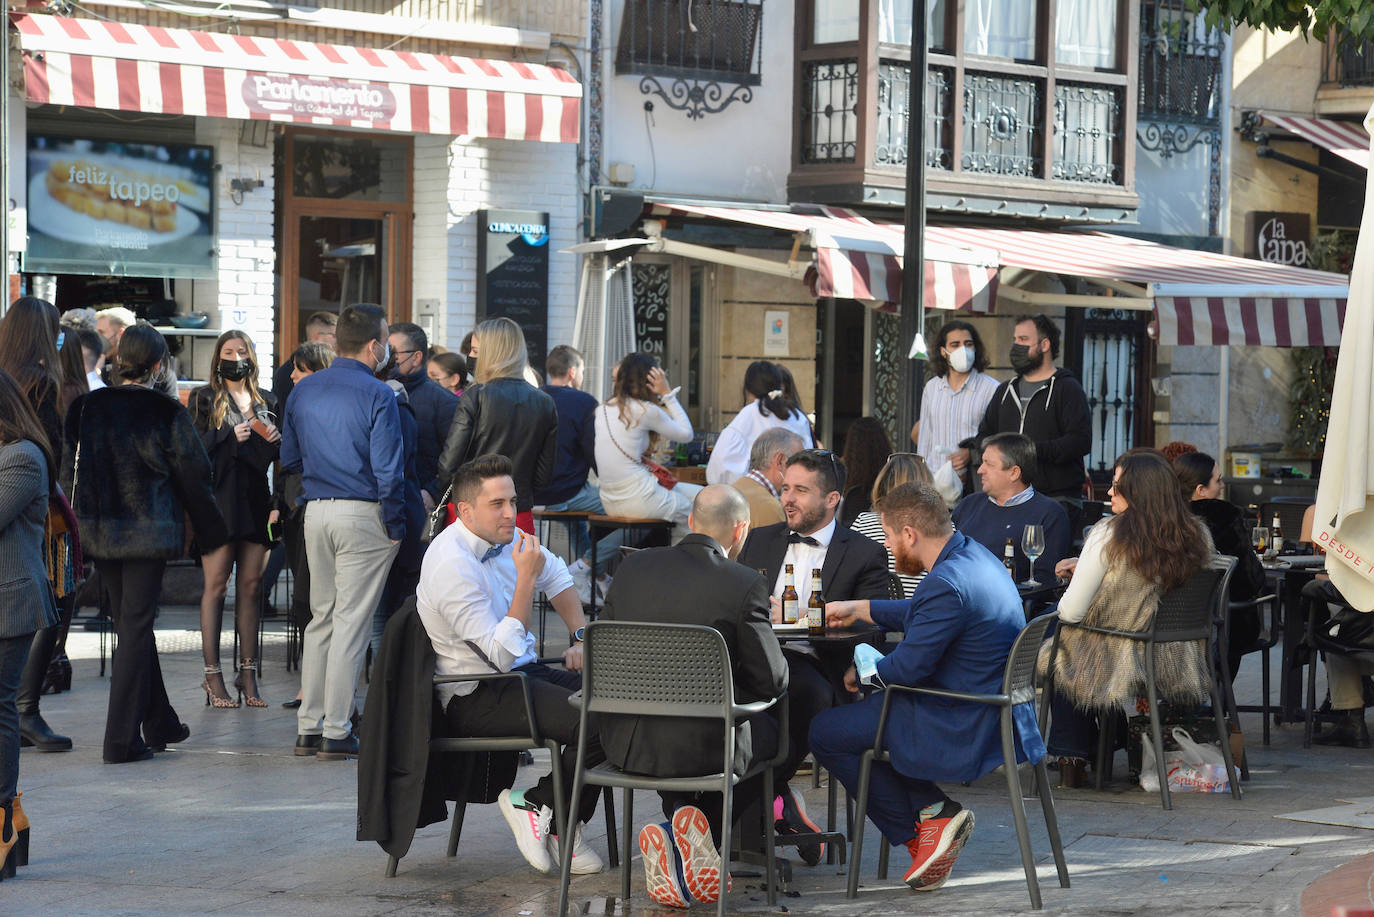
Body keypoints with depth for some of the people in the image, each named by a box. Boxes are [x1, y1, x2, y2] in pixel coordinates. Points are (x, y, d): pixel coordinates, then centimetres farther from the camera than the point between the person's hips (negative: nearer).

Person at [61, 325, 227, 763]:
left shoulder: (86, 408, 0)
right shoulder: (166, 413, -11)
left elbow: (69, 473, 5)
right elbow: (194, 476, -4)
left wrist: (82, 526, 16)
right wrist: (210, 531, 9)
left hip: (100, 533, 5)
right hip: (149, 533, -4)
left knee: (130, 624, 17)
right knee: (136, 627, -1)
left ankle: (159, 723, 27)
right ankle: (122, 739, -4)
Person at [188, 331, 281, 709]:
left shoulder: (266, 402, 16)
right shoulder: (204, 399, 6)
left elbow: (281, 456, 17)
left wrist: (276, 439, -4)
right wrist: (230, 436, -16)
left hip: (255, 500, 4)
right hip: (219, 500, -4)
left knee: (250, 585, 3)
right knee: (216, 585, -7)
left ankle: (248, 674, 5)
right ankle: (212, 675, -6)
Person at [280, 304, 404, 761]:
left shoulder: (303, 391, 8)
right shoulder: (377, 395, -12)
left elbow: (289, 458, 15)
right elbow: (388, 471, -14)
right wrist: (395, 528, -5)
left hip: (316, 512, 6)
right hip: (362, 515, -6)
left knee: (321, 617, 14)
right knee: (351, 622, -2)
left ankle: (308, 727, 14)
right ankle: (336, 733, -1)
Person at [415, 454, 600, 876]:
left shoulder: (505, 536, 6)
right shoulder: (452, 564, -22)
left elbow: (557, 576, 28)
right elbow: (503, 655, -25)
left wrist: (581, 636, 16)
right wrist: (526, 579, -24)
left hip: (522, 673, 9)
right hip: (474, 698, -9)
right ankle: (538, 806, -5)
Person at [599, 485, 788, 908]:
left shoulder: (634, 566, 1)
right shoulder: (745, 585, -12)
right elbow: (771, 681, -6)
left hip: (623, 743, 5)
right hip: (701, 746, -5)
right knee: (770, 732, 24)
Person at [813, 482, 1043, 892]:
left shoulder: (946, 585, -26)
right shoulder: (974, 554, 5)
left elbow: (907, 666, -19)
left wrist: (860, 675, 1)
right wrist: (857, 609, 29)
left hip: (966, 730, -10)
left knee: (825, 733, -1)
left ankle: (924, 823, 3)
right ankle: (933, 810, 12)